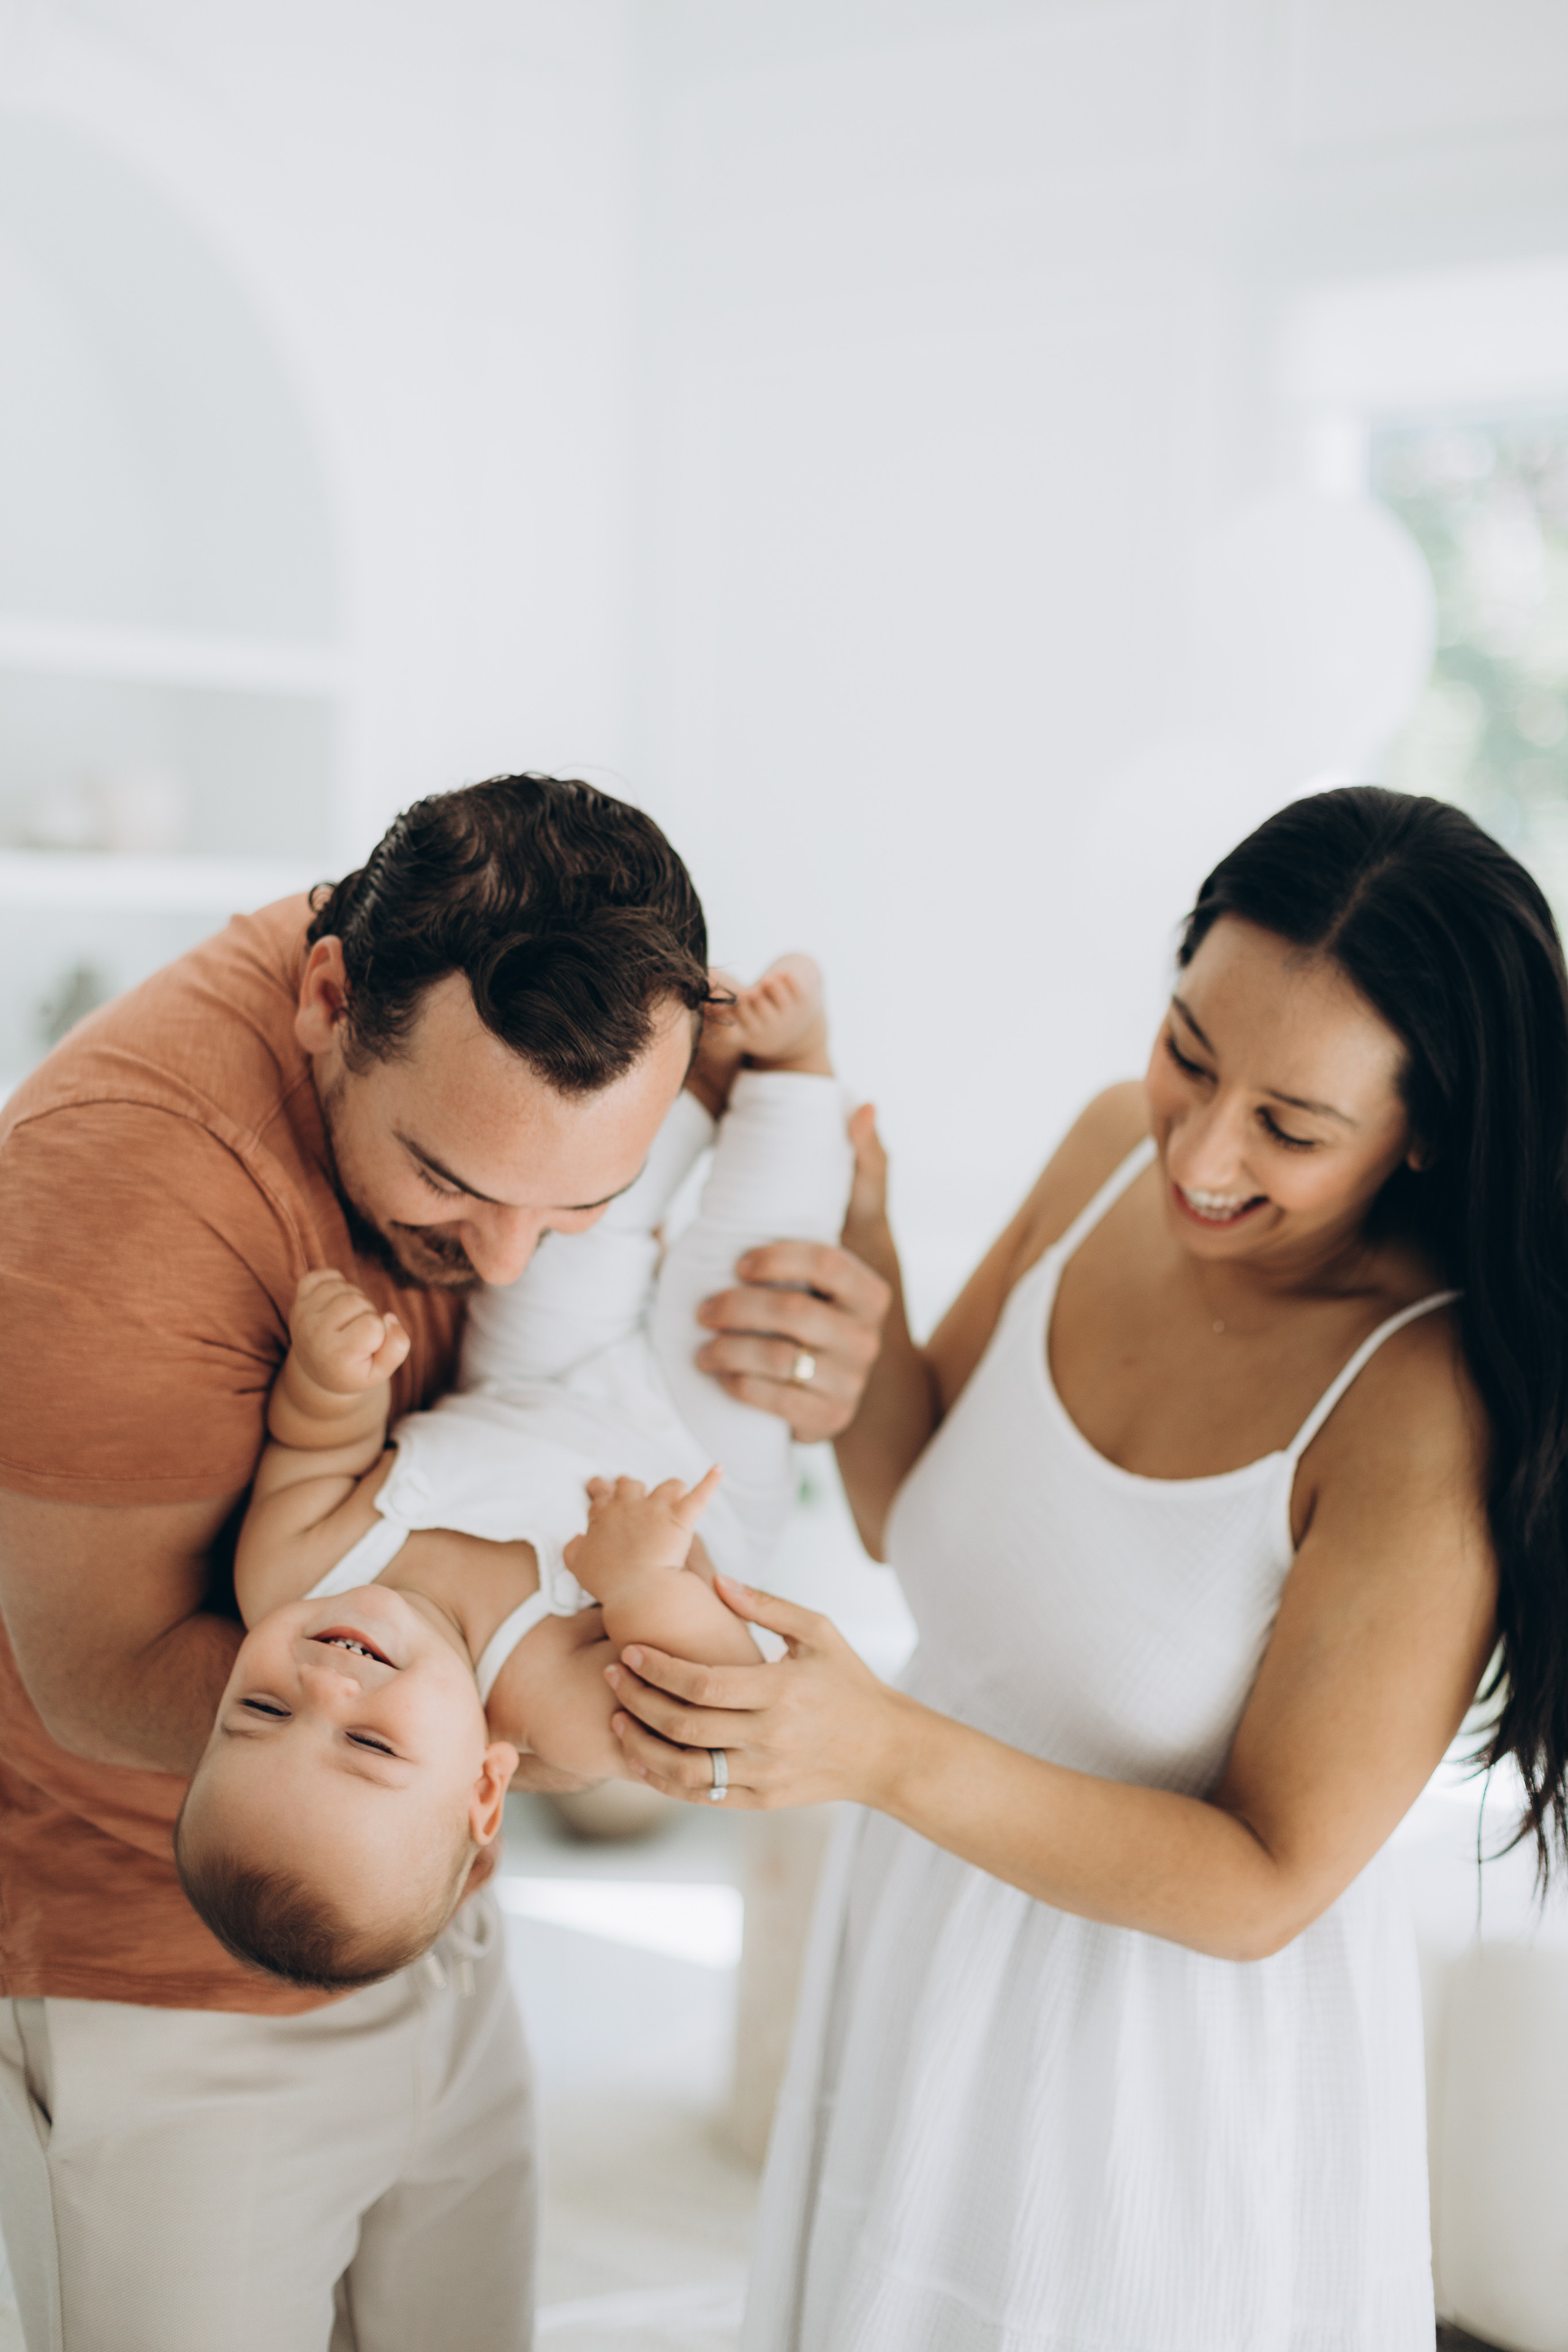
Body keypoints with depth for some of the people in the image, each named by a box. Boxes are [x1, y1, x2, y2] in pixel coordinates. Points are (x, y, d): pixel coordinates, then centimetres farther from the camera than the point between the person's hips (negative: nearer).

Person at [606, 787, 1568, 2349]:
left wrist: (886, 1753, -32)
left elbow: (1263, 1886, -21)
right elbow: (914, 1525, 4)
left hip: (1178, 2050, -6)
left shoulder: (1431, 1409, -27)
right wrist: (861, 1336, -17)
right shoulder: (1122, 1148, -9)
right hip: (922, 1973, 6)